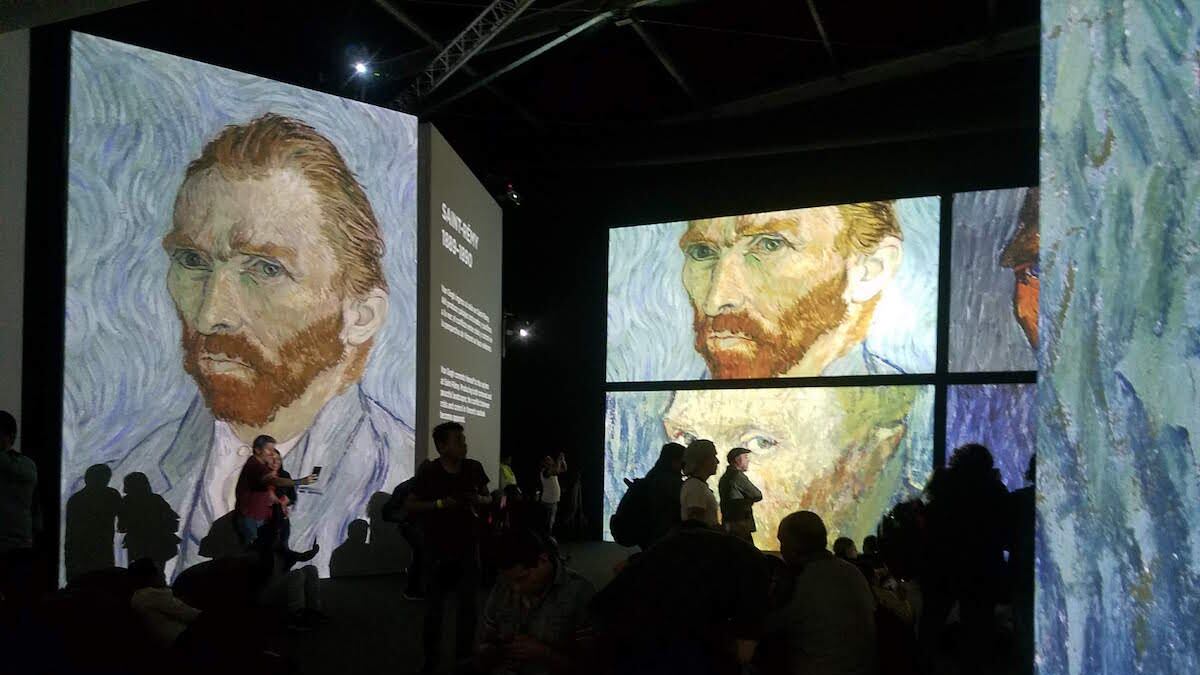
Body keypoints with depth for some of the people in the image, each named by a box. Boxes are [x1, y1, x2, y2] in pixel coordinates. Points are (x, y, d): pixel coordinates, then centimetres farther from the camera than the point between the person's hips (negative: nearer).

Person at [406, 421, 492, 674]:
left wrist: (480, 500, -10)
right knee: (434, 604, 4)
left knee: (469, 603, 7)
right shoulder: (428, 471, -10)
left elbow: (488, 498, 13)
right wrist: (440, 504, -19)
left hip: (468, 546, 3)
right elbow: (410, 505, -6)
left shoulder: (474, 468, 0)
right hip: (438, 548, -3)